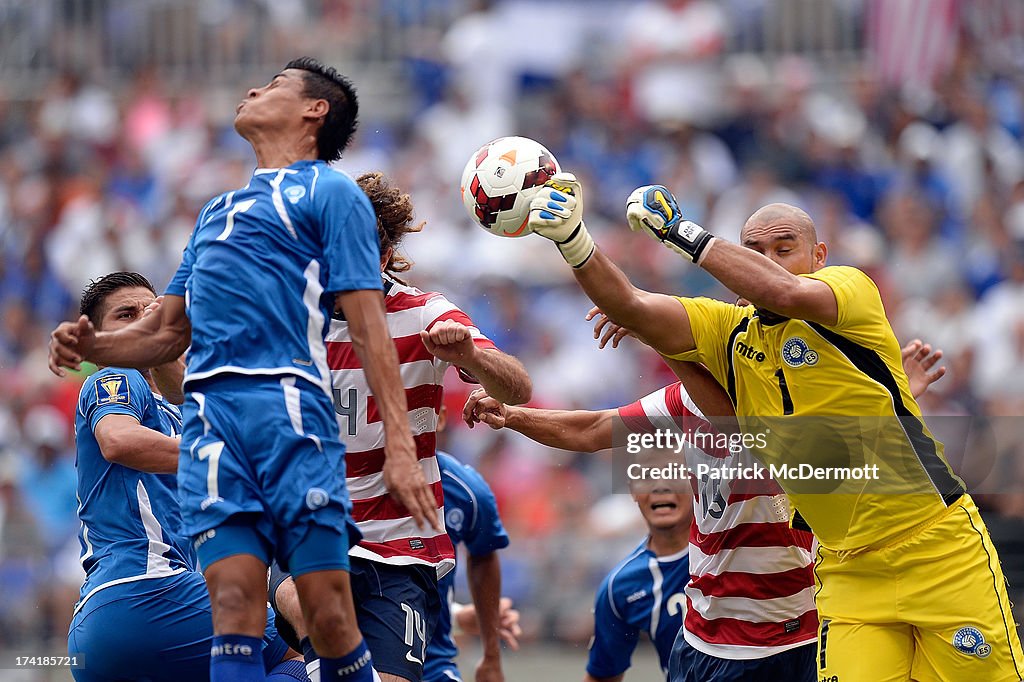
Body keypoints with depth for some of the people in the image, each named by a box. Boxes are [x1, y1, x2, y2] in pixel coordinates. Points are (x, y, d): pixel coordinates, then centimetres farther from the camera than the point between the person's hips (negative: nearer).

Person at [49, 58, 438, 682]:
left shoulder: (332, 192, 10)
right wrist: (91, 346, 10)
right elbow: (167, 335, 32)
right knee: (235, 609, -9)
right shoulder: (217, 211, 30)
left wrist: (401, 449, -10)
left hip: (290, 407, -5)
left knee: (330, 617, -11)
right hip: (209, 414, 5)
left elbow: (370, 329, 0)